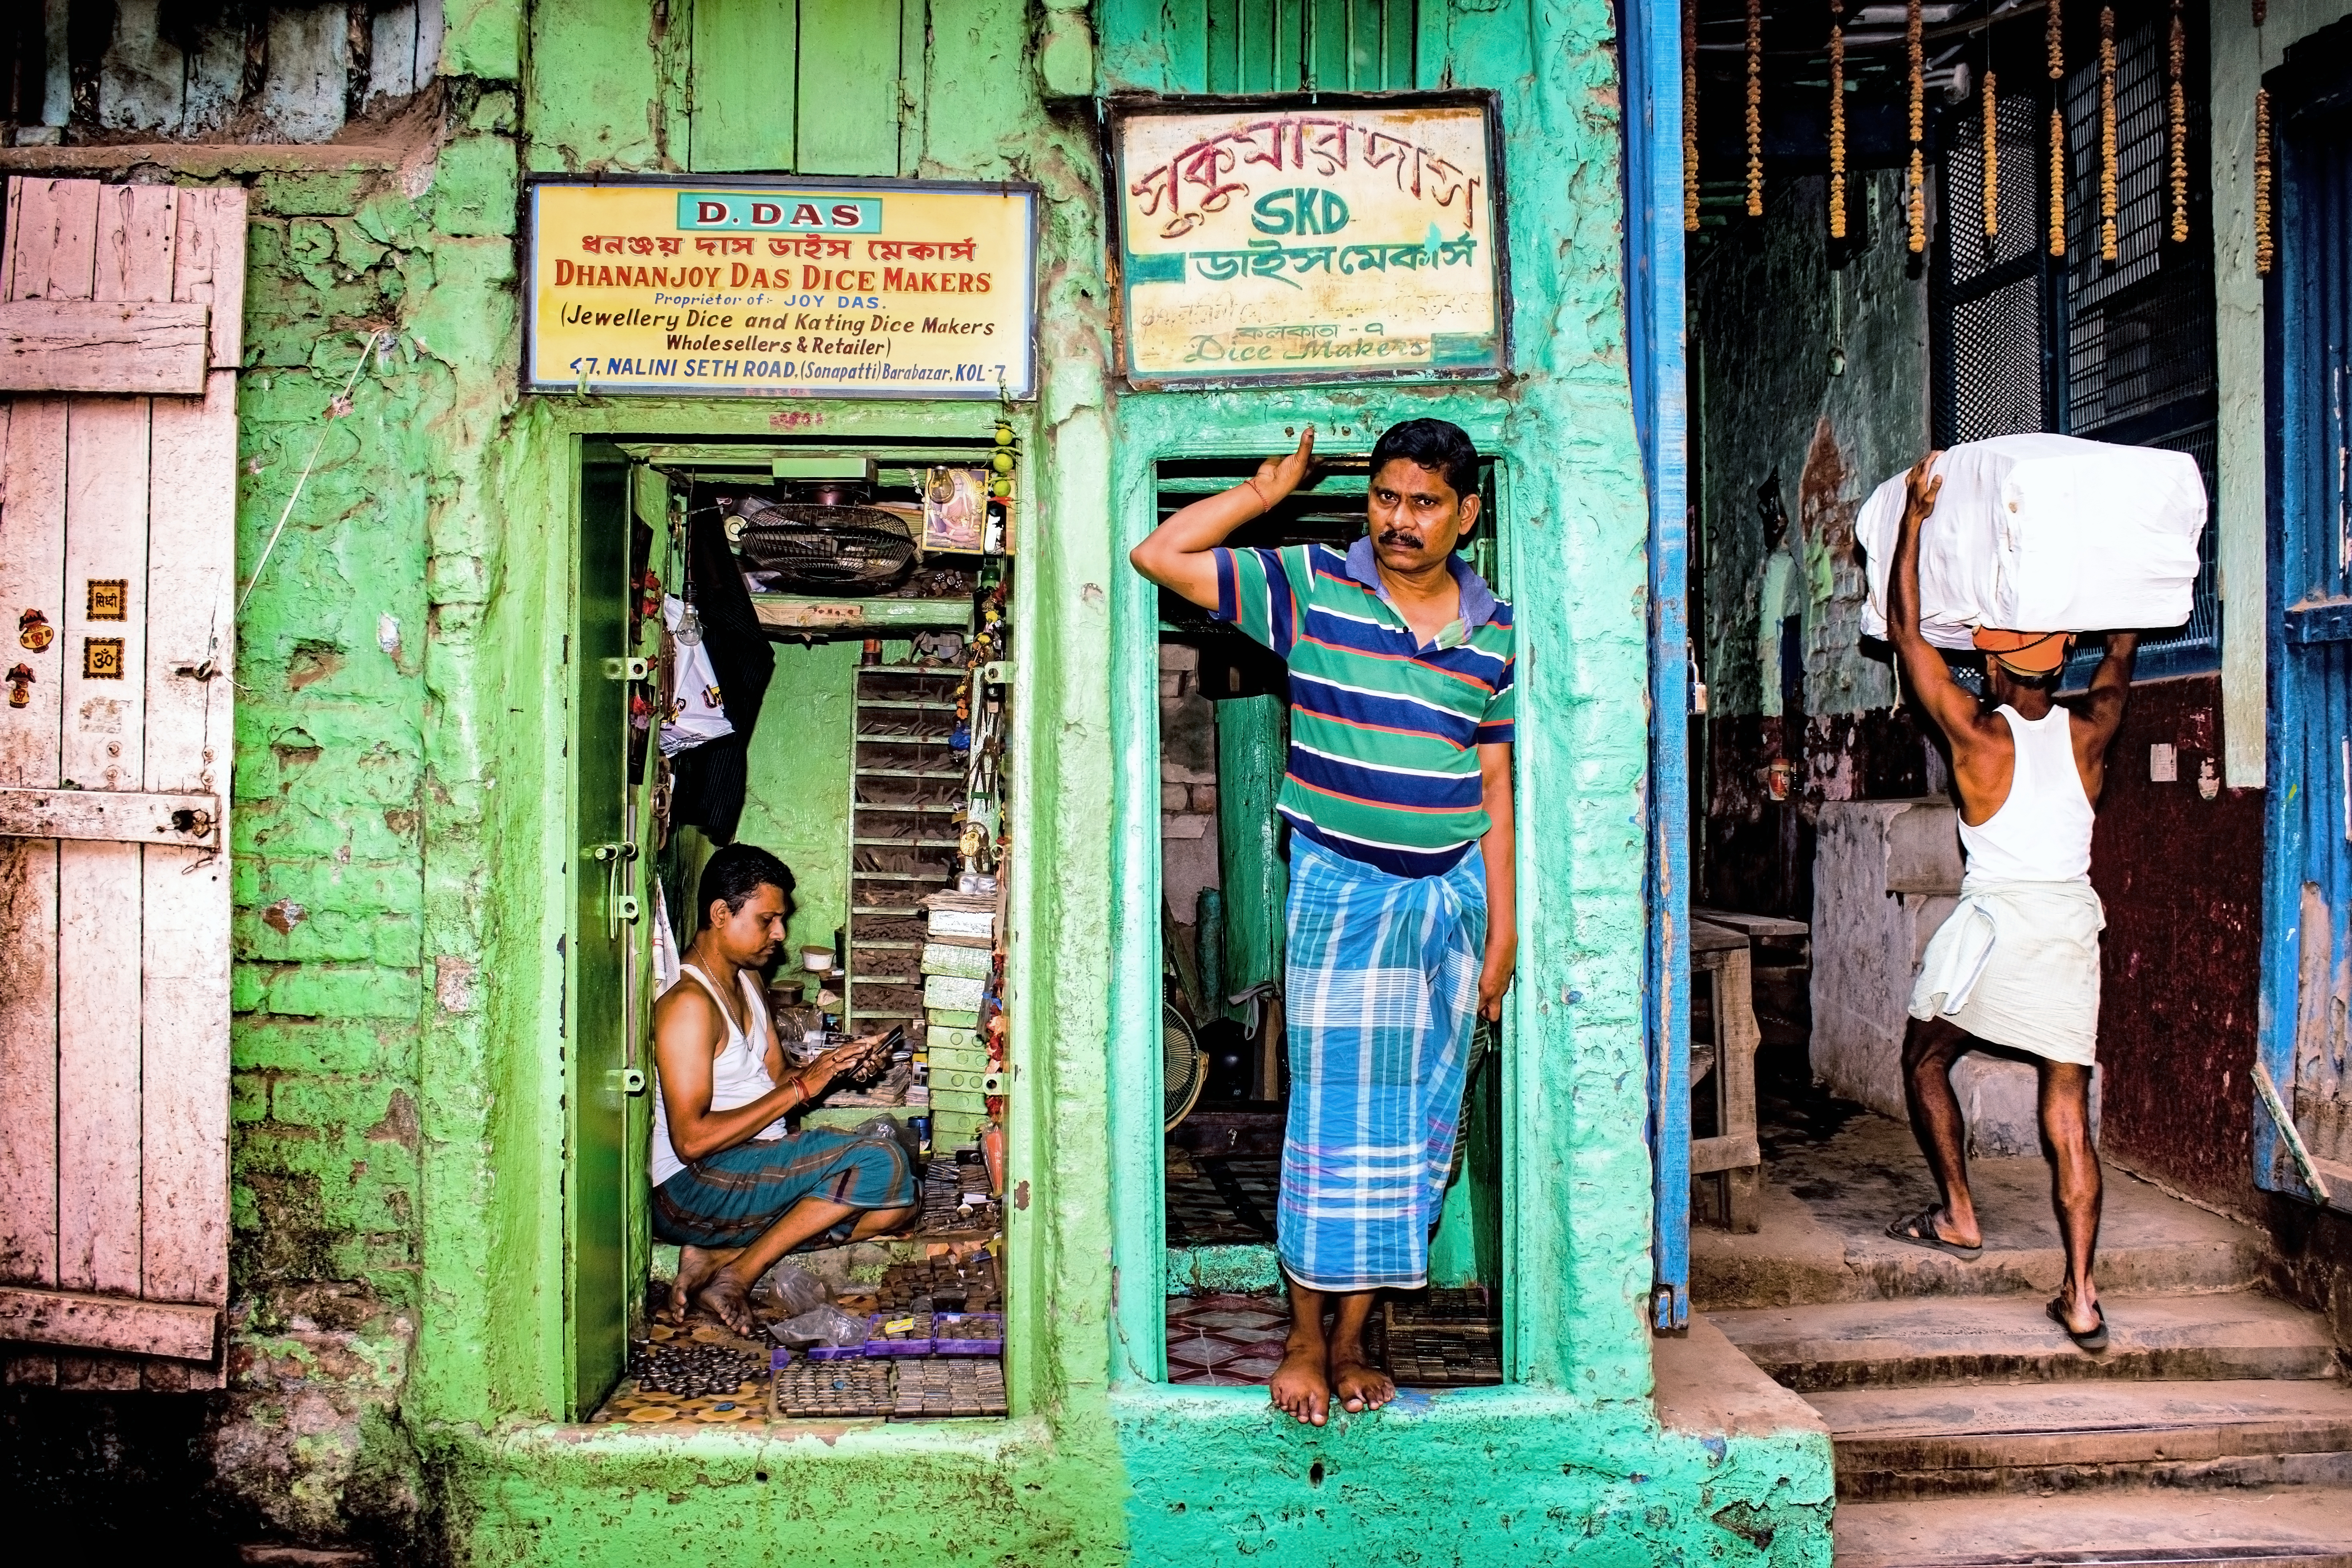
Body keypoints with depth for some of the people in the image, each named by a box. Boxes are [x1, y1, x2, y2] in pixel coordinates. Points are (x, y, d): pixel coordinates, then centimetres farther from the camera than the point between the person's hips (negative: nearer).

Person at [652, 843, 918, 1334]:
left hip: (754, 1171, 10)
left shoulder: (749, 981, 14)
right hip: (690, 1189, -10)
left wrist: (838, 1066, -2)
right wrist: (803, 1087, -20)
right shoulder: (688, 1003, -17)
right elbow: (692, 1140, -23)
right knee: (882, 1163, -22)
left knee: (895, 1202, -5)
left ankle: (714, 1256, -6)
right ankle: (736, 1275, -11)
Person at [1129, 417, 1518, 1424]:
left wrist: (1503, 932, 5)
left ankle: (1352, 1339, 19)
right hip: (1339, 889, -3)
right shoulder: (1308, 587, -3)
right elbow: (1158, 557, -8)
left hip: (1452, 896, 3)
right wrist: (1268, 490, -7)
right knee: (1333, 1114, -2)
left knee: (1418, 1124, 6)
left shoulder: (1496, 634, 5)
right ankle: (1306, 1340, 13)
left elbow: (1495, 793, 8)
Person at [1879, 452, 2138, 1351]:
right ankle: (2081, 1298, -1)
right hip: (2073, 925, 4)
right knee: (2068, 1108, 2)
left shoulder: (1979, 734, -7)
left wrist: (1915, 516, 1)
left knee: (1925, 1061, 19)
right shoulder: (2089, 731, 3)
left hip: (1996, 923, -4)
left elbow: (1904, 630, -3)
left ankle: (1958, 1216, 20)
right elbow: (2121, 657, 24)